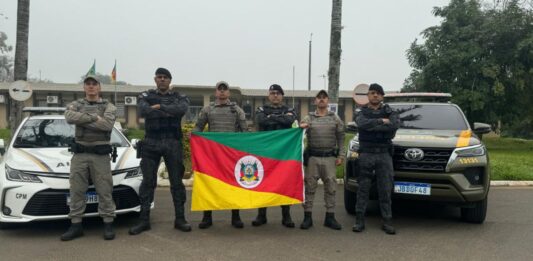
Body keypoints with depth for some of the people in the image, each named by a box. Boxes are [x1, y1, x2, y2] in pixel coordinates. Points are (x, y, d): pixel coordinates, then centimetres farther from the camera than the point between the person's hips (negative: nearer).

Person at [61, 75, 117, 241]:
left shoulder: (109, 107, 4)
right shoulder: (75, 105, 11)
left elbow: (107, 124, -17)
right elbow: (69, 117, -13)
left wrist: (82, 119, -11)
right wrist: (94, 117, -15)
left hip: (101, 154, -2)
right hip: (79, 153, 3)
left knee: (104, 190, -1)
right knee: (76, 190, 5)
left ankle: (108, 225, 7)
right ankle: (76, 226, 14)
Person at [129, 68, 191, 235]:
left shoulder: (179, 98, 10)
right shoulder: (146, 96, 10)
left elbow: (181, 110, -15)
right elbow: (143, 112, -12)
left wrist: (159, 107, -14)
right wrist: (168, 113, -13)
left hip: (173, 144, 0)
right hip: (151, 143, 0)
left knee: (177, 181, 3)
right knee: (148, 182, 3)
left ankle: (180, 219, 11)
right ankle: (144, 220, 10)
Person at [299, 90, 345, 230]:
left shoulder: (335, 118, 9)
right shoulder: (308, 118, 7)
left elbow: (341, 138, 9)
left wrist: (341, 155, 1)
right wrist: (301, 127, -24)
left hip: (330, 158, 1)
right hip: (312, 157, -1)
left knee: (330, 187, 4)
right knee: (309, 187, 2)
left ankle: (330, 217, 14)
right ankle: (307, 216, 10)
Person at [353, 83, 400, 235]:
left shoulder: (389, 112, 11)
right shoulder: (362, 113, 10)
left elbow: (395, 125, -12)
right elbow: (363, 124, -14)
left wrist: (373, 126, -11)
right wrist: (381, 122, -11)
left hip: (384, 155, 1)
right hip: (366, 154, 0)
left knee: (385, 190, 2)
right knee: (363, 189, 1)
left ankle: (387, 222, 9)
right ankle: (359, 221, 6)